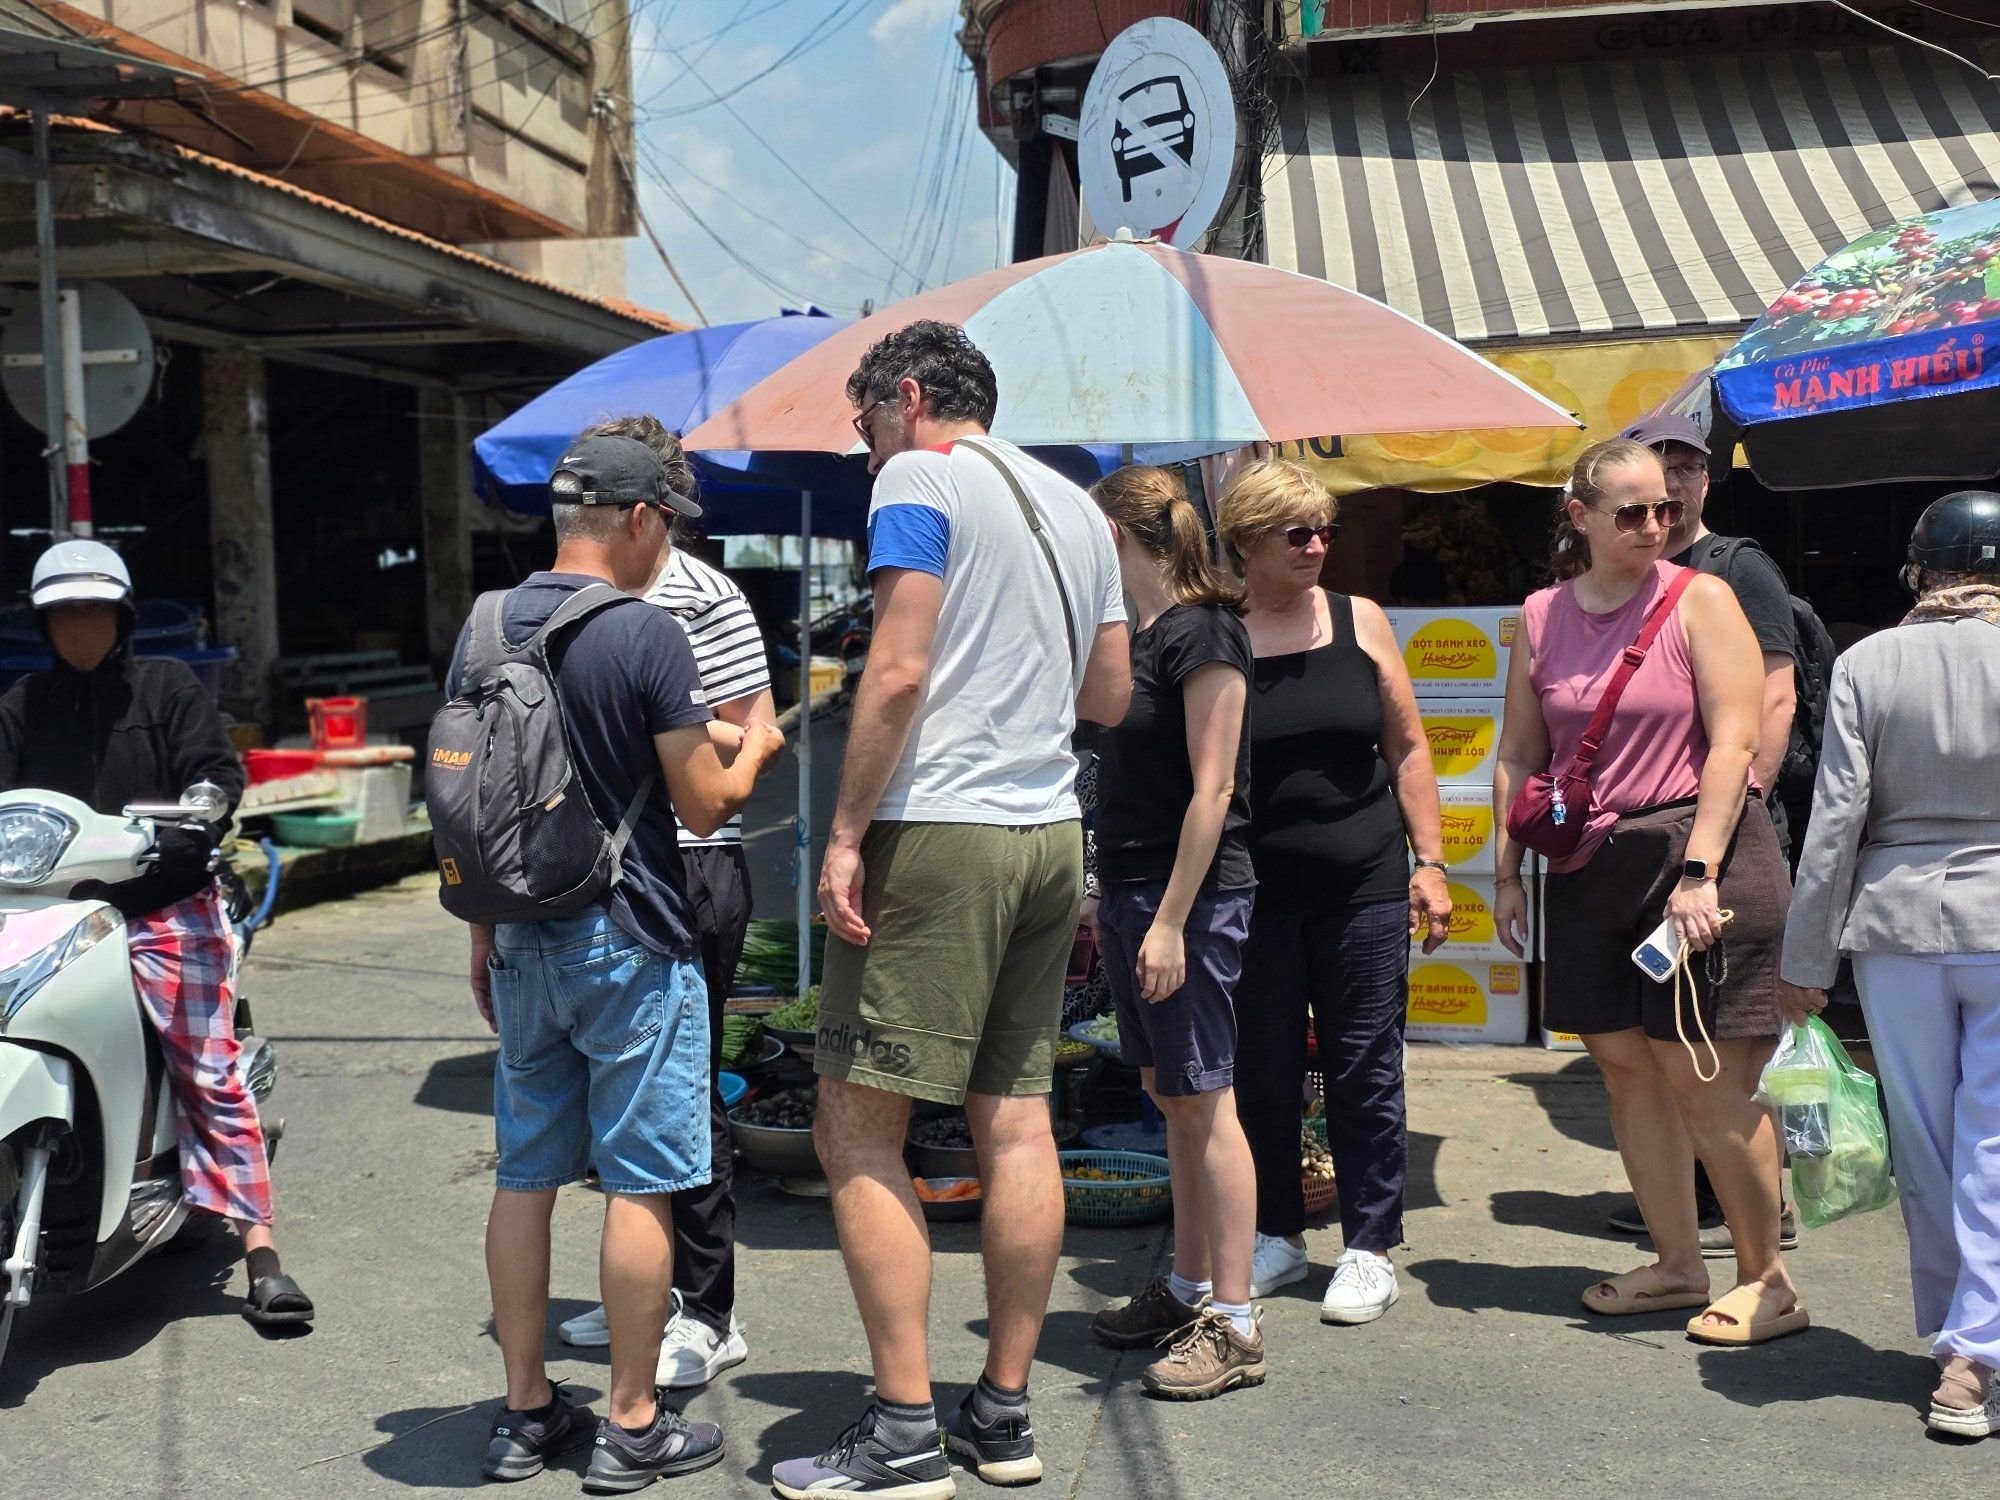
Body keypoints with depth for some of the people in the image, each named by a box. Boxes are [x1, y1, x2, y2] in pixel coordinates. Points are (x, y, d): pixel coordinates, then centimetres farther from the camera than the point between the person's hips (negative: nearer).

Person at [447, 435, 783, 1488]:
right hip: (629, 945, -6)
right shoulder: (647, 634, -13)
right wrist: (753, 747, 10)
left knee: (524, 1178, 12)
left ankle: (525, 1413, 21)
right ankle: (632, 1427, 9)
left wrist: (484, 937, 19)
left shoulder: (484, 629, 6)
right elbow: (706, 805, -11)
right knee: (640, 1184, 2)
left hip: (522, 943, 6)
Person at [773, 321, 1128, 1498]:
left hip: (939, 829, -8)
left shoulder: (921, 477, -4)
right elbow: (1110, 695, 21)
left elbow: (898, 672, -15)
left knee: (857, 1134, -3)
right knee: (1017, 1124, 10)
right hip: (1051, 831, 8)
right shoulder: (1075, 506, 18)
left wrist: (847, 832, -13)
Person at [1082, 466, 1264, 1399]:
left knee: (1203, 1100, -5)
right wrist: (1113, 900, 17)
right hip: (1136, 893, 9)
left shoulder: (1202, 634, -13)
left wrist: (1171, 920, -20)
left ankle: (1234, 1327, 1)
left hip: (1189, 898, -9)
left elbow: (1212, 790, -17)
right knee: (1169, 1096, 14)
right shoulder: (1142, 633, 14)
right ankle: (1188, 1290, 24)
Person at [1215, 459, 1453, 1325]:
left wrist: (1429, 862, 3)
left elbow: (1408, 747, 9)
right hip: (1255, 889, -1)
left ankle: (1370, 1247, 17)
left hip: (1364, 885, 1)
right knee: (1261, 1067, 7)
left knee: (1364, 1066, 5)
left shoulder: (1359, 622, 4)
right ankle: (1277, 1235, 24)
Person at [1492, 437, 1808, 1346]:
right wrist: (1508, 870, 7)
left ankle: (1767, 1279, 13)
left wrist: (1697, 871, -18)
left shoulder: (1699, 601, -4)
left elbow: (1733, 741, -11)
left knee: (1705, 1081, -4)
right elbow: (1519, 756, 13)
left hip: (1697, 853, -5)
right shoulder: (1542, 617, 9)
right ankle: (1678, 1266, 23)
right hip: (1589, 868, 5)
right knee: (1625, 1064, 9)